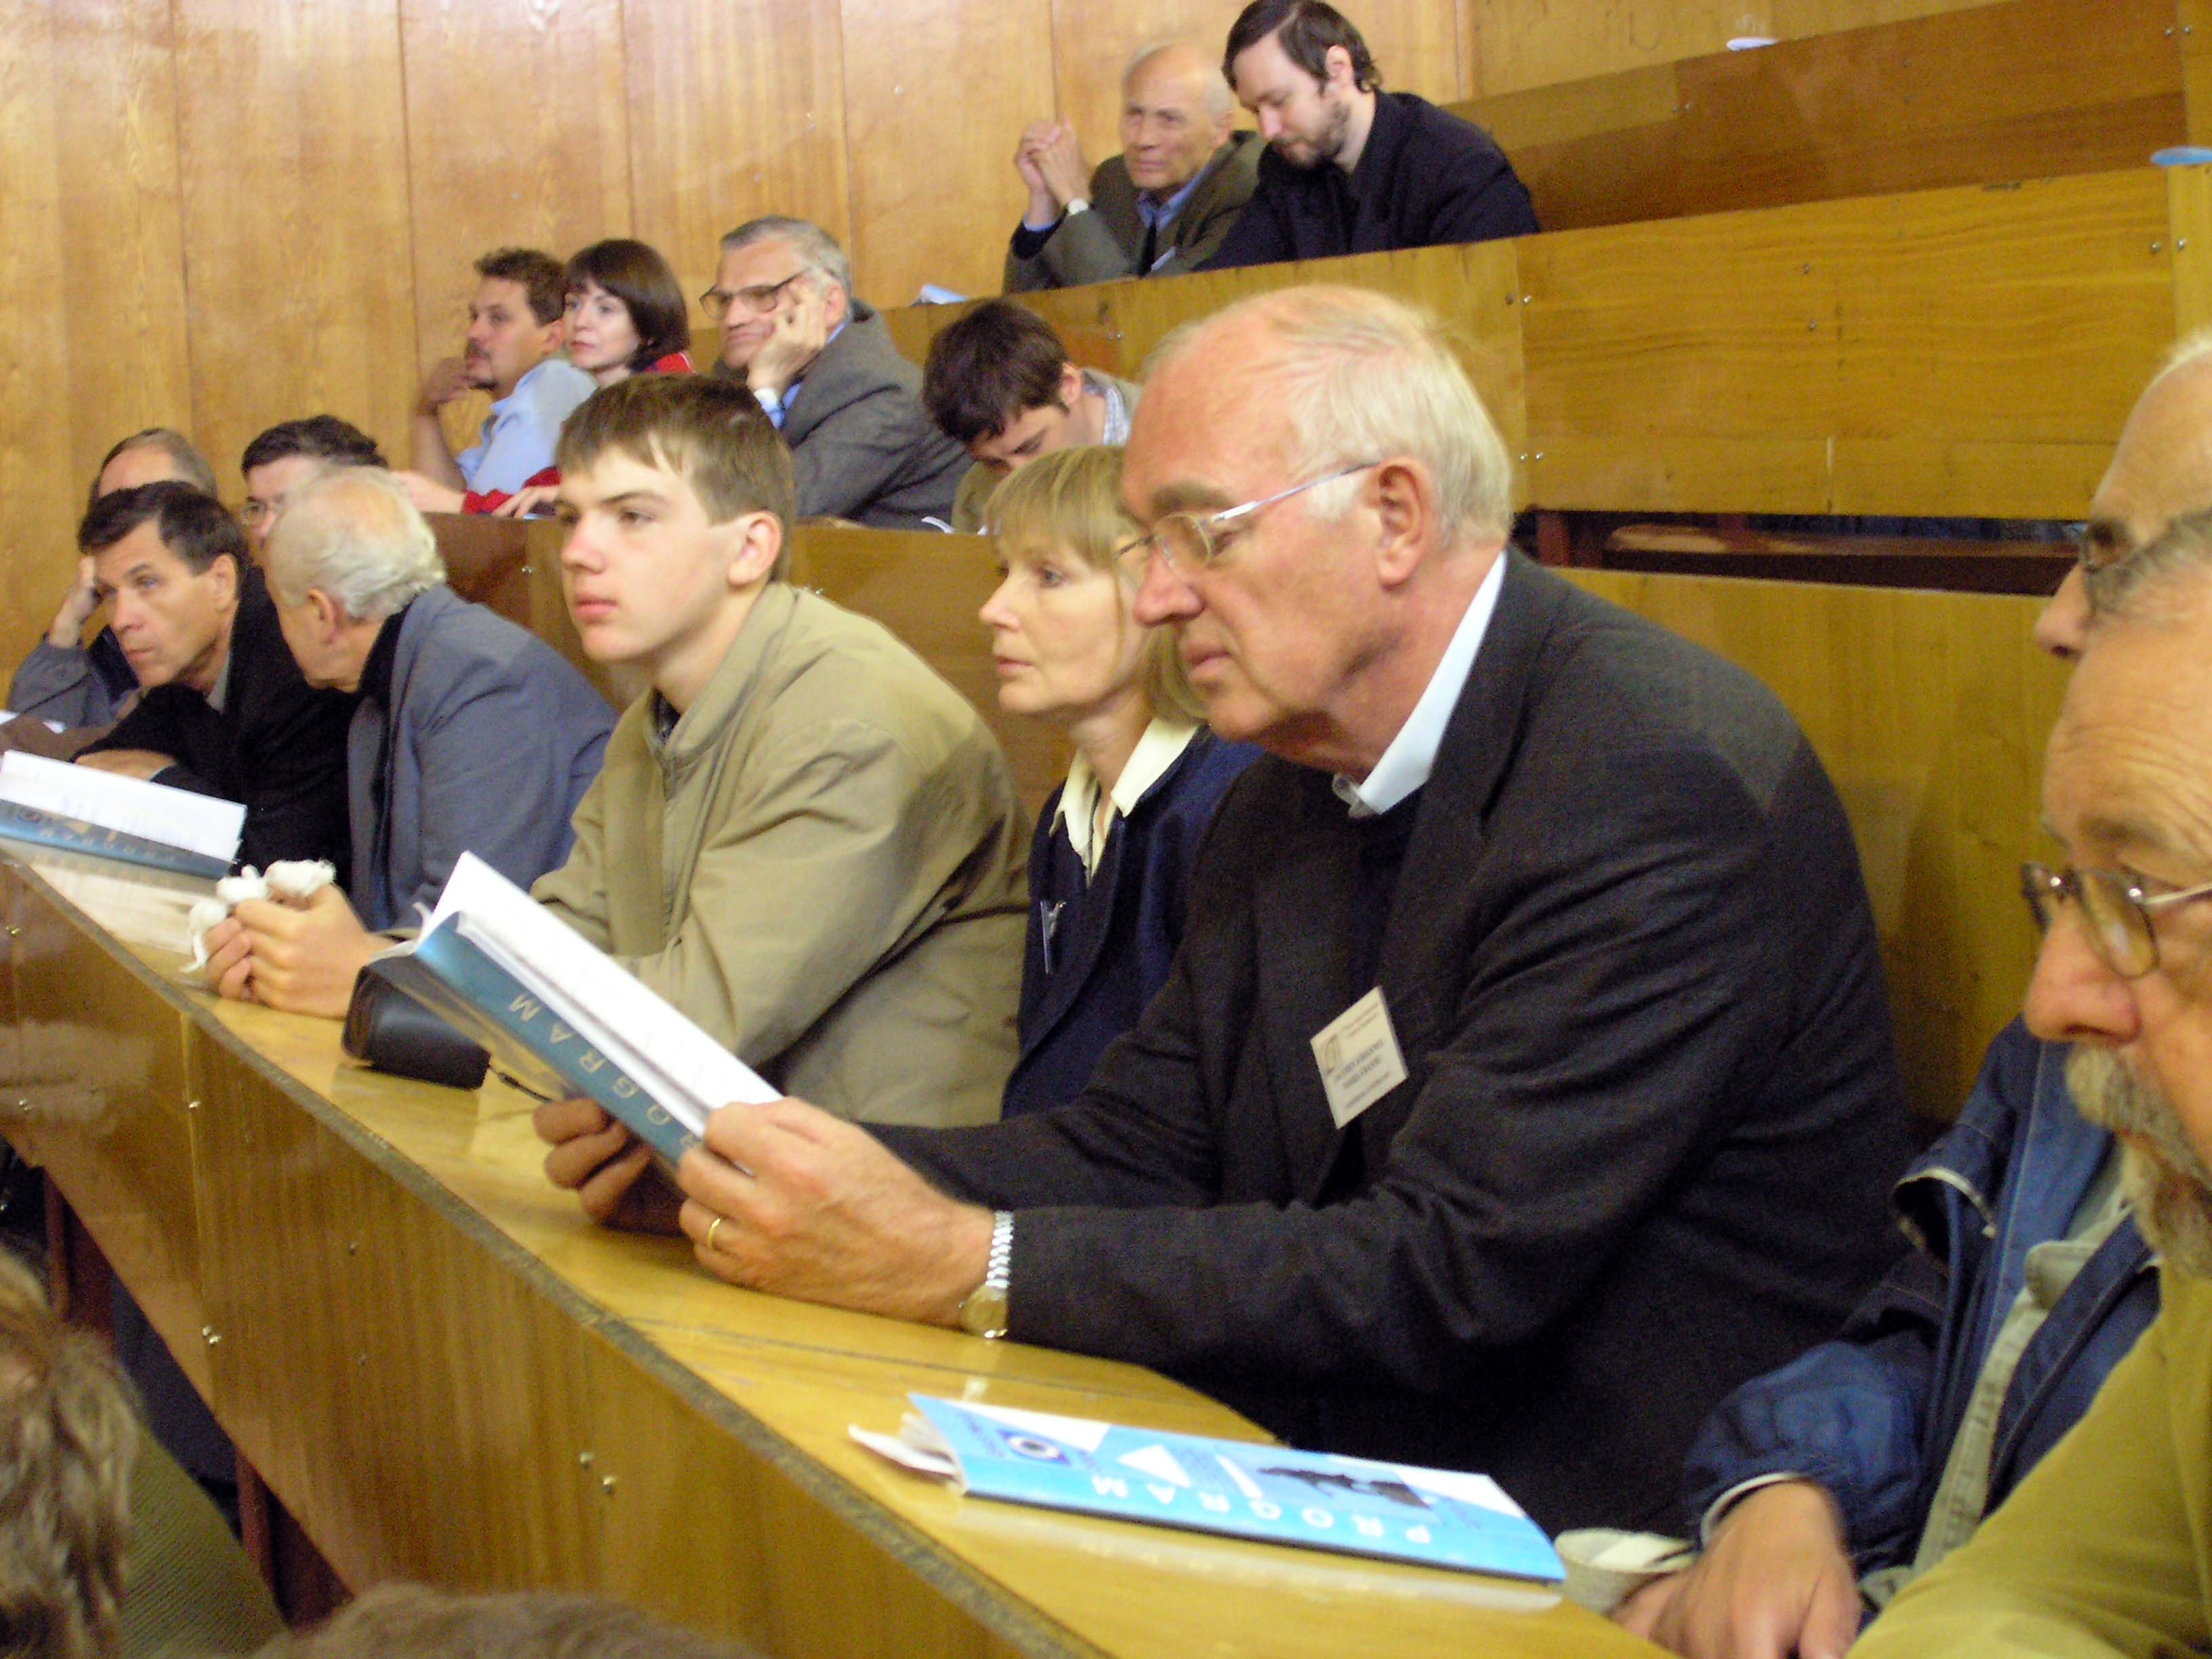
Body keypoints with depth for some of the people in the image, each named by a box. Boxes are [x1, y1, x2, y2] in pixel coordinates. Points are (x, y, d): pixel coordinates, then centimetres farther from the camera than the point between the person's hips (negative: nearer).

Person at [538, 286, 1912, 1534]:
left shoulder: (1660, 779, -19)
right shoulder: (1287, 802, 9)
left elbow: (1450, 1268, -24)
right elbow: (1133, 1147, 7)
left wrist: (960, 1263, -24)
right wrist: (722, 1155, -5)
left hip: (1625, 1544, -7)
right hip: (1368, 1487, 7)